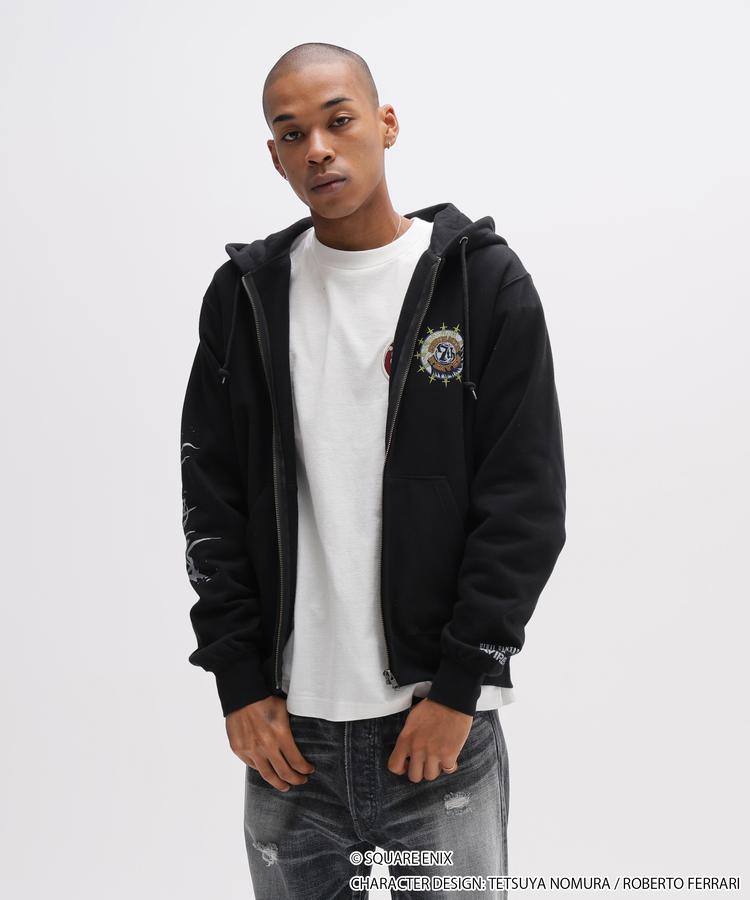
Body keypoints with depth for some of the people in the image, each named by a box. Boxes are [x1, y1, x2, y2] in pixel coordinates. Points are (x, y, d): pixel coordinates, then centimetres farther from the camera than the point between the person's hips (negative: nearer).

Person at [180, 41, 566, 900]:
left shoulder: (486, 281, -3)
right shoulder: (243, 295, 5)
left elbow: (528, 502, -6)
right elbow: (212, 502, 5)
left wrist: (459, 686, -10)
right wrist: (239, 684, -1)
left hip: (442, 716, -2)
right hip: (285, 726, 2)